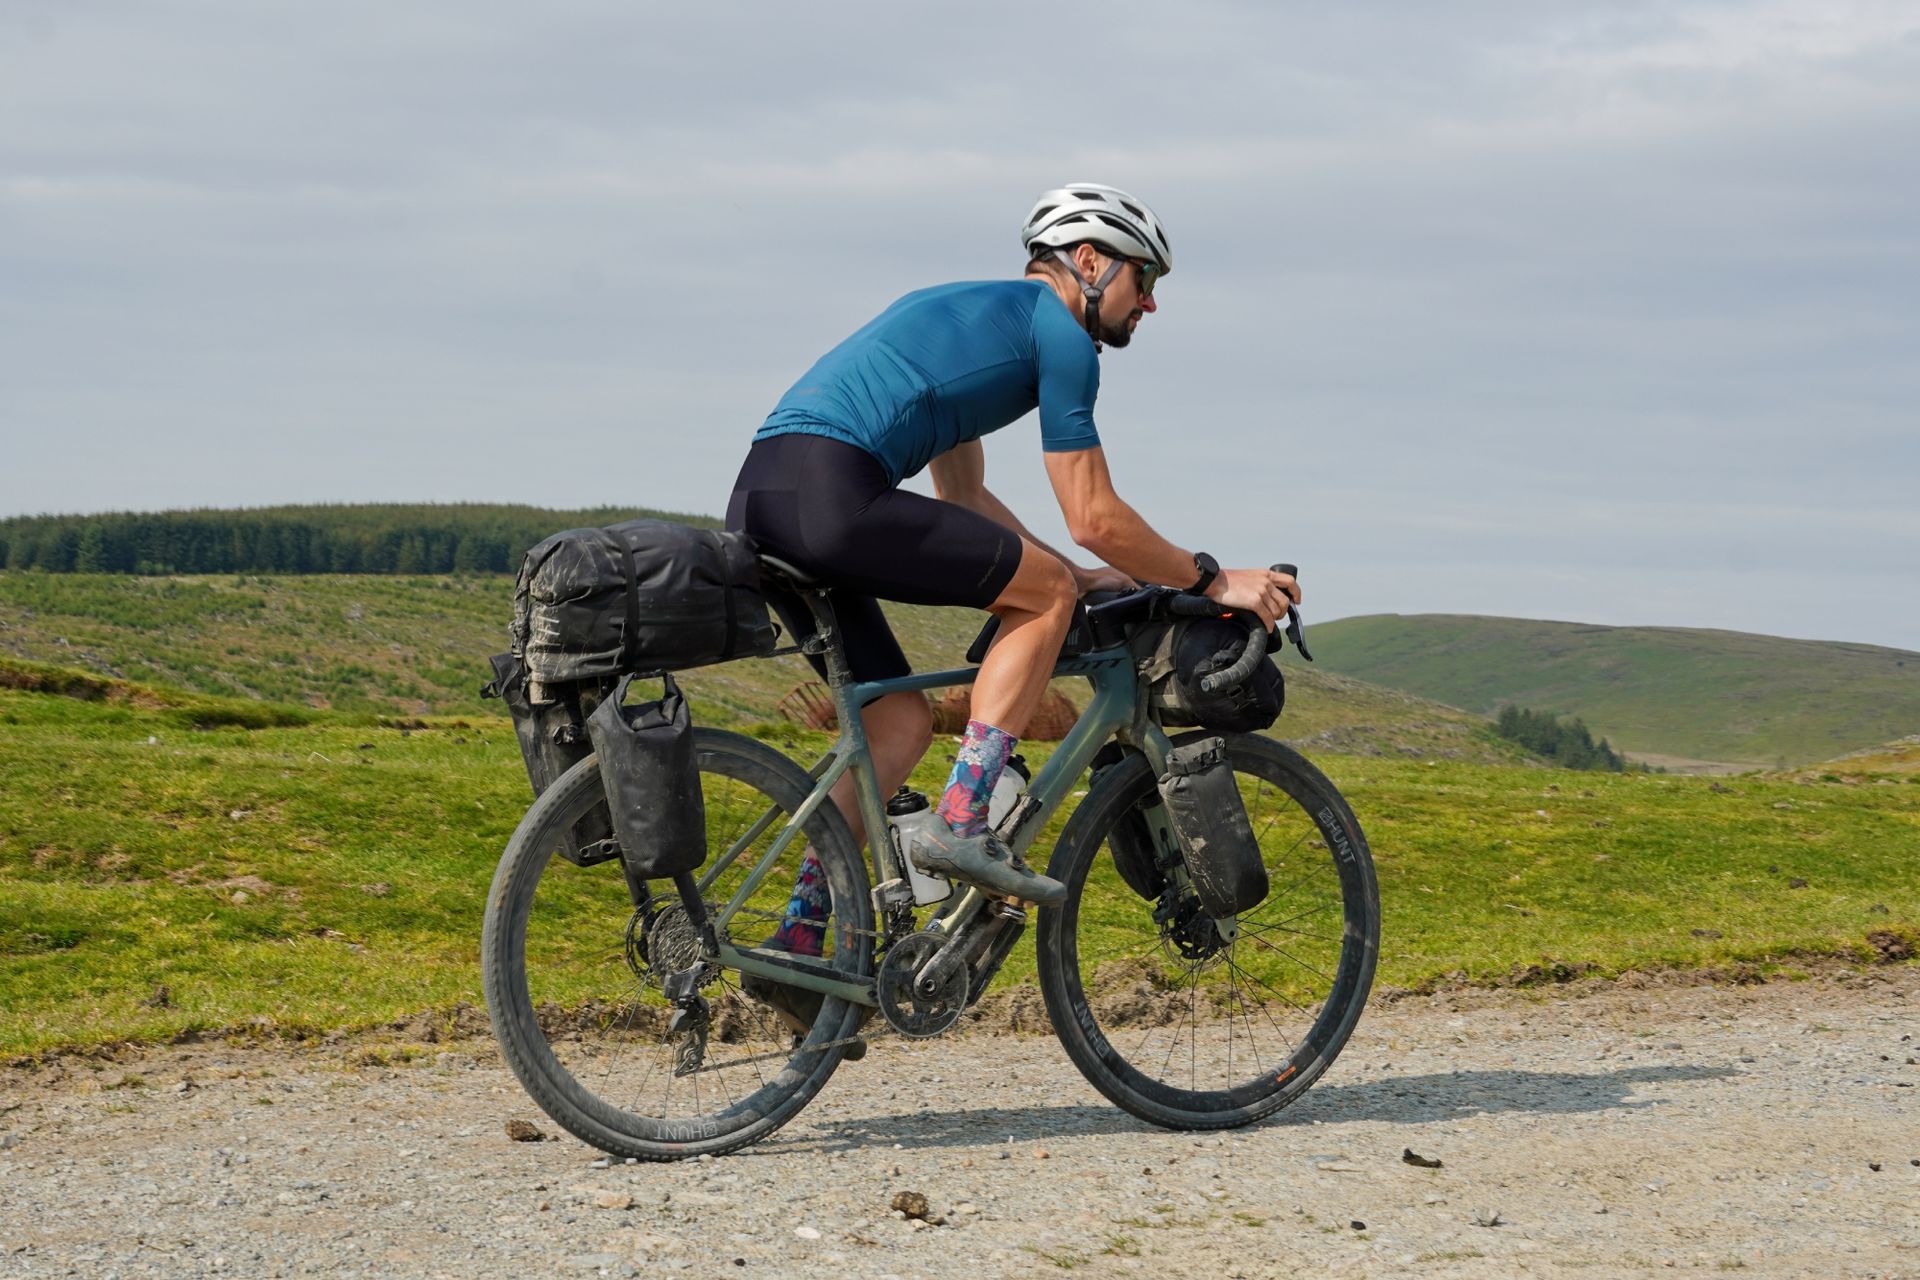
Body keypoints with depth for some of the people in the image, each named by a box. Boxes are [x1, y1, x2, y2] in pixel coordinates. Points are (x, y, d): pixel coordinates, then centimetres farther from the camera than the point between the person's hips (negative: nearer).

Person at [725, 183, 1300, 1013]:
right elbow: (1095, 518, 0)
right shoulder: (1058, 329, 3)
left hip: (759, 505, 9)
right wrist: (1212, 580, 12)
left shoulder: (974, 314, 32)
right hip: (830, 488, -9)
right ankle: (961, 824, -5)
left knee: (902, 720, 16)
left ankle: (798, 938, 11)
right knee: (1046, 594, 1)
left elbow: (963, 497, 36)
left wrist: (1076, 574, 34)